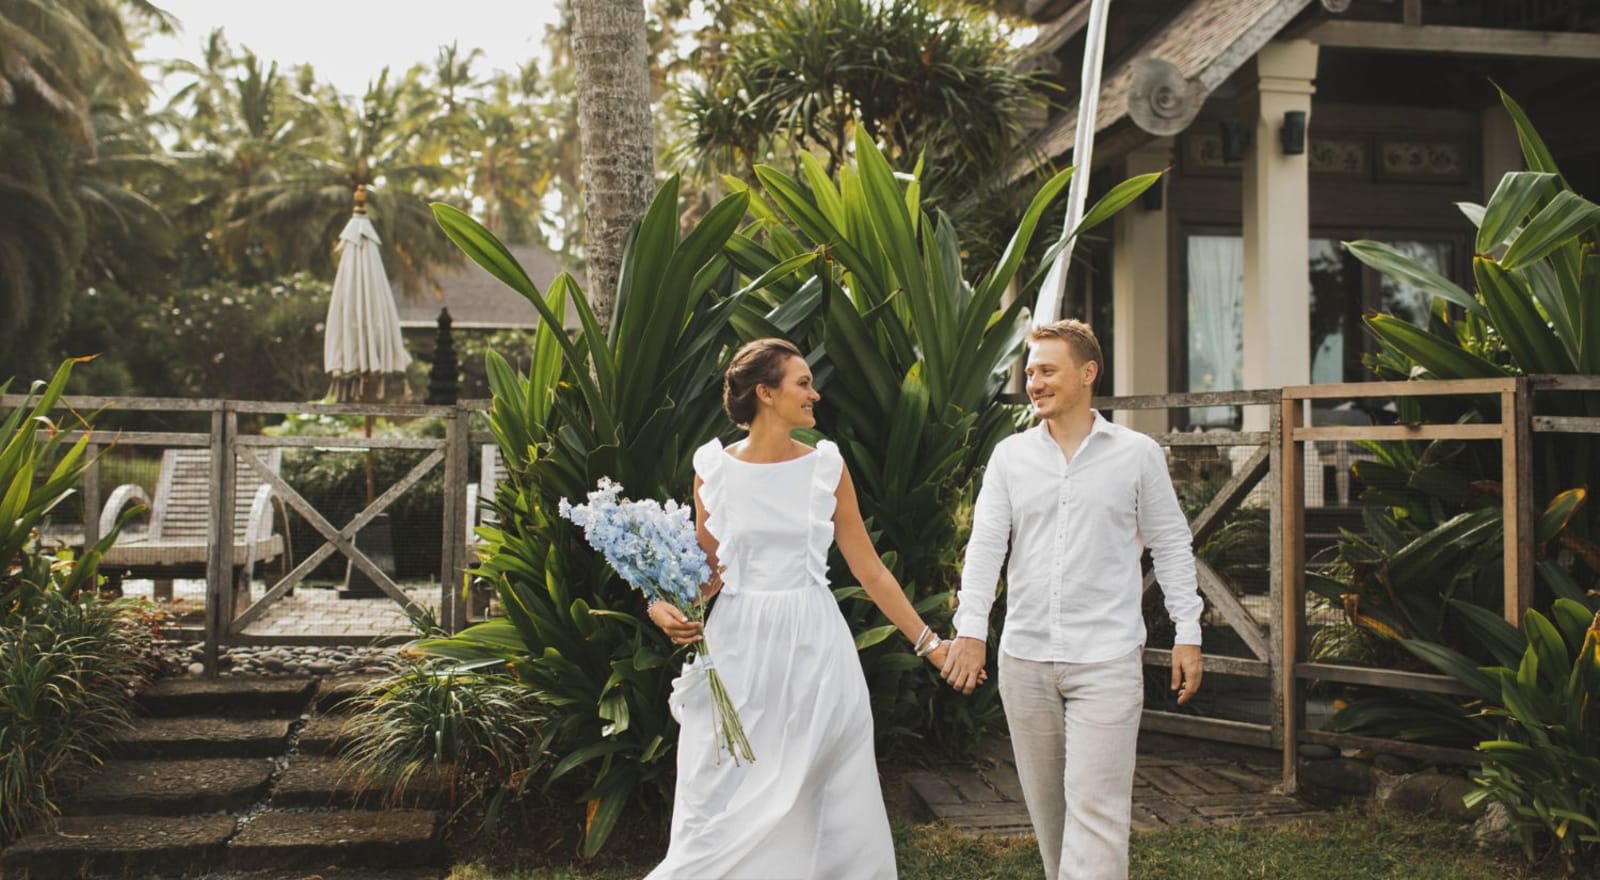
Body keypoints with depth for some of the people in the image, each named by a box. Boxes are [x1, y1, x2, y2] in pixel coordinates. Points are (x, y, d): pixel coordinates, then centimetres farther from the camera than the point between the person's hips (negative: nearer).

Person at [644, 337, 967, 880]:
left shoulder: (826, 466, 1)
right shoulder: (713, 468, 0)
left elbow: (869, 570, 4)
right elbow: (709, 571, 7)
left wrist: (928, 642, 3)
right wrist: (668, 606, -13)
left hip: (813, 649, 1)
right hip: (739, 649, 0)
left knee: (814, 808, 4)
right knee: (727, 812, 3)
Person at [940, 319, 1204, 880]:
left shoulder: (1137, 454, 1)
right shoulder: (1010, 456, 7)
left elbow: (1170, 547, 5)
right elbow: (985, 544, 1)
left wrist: (1187, 633, 0)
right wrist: (970, 629, -11)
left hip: (1106, 660, -3)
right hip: (1024, 659, 3)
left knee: (1095, 807, -8)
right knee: (1045, 805, 12)